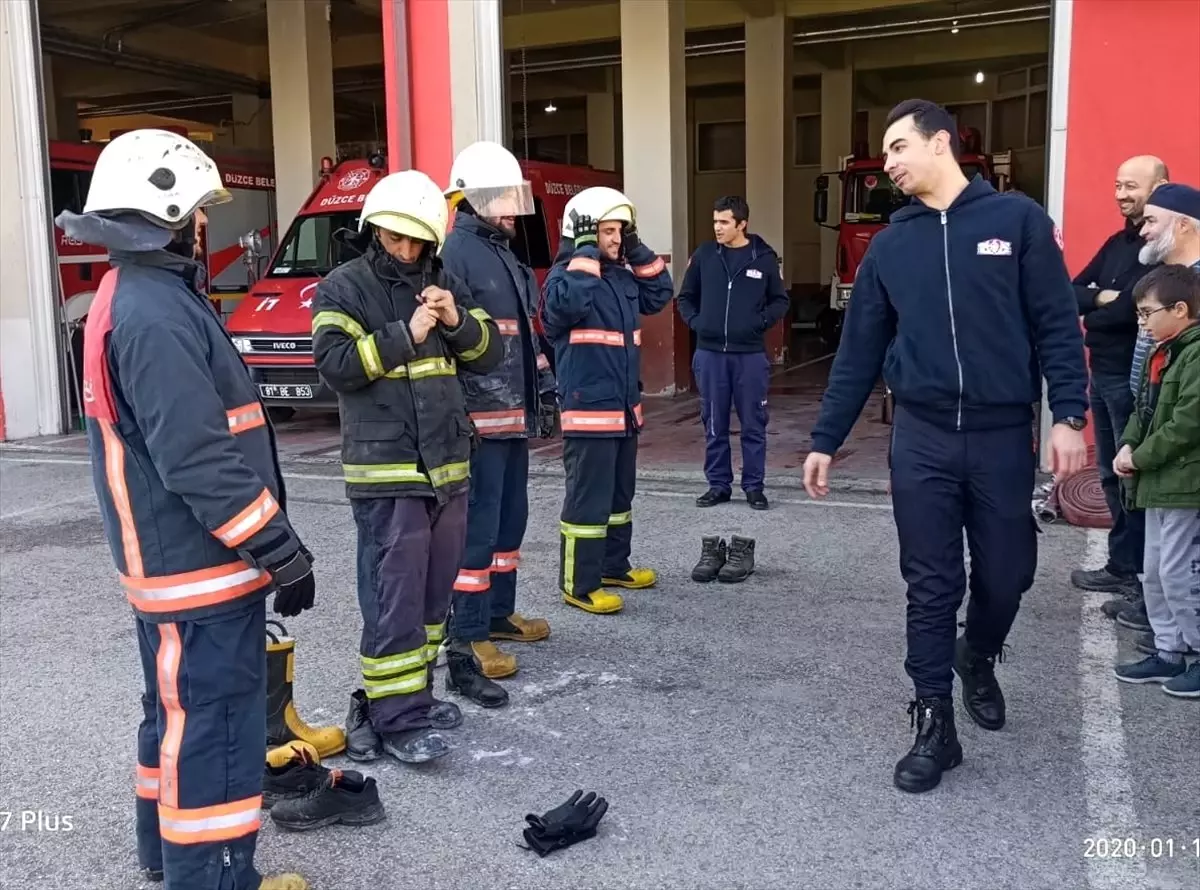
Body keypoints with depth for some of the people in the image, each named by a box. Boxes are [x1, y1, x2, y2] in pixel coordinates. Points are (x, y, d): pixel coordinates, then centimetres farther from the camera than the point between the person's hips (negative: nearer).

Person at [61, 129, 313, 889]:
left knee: (178, 710, 22)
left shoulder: (132, 297, 12)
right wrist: (283, 554, -20)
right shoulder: (158, 315, -22)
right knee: (216, 725, -1)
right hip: (202, 563, -11)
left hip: (166, 557, 11)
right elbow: (199, 462, -27)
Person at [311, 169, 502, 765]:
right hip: (385, 471, -6)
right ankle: (396, 719, 0)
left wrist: (458, 322, -9)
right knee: (394, 596, -7)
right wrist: (406, 334, -18)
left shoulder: (444, 284, 14)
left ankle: (414, 692, 27)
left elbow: (490, 354, 10)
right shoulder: (343, 287, -3)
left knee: (434, 591, 13)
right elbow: (335, 364, -16)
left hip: (448, 466, 6)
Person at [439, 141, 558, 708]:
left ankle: (499, 612, 31)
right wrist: (457, 411, -24)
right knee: (478, 525, -7)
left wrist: (543, 388, 21)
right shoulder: (456, 254, -13)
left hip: (515, 412, 10)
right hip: (480, 417, -10)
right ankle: (466, 639, 0)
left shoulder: (505, 254, 18)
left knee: (510, 518, 17)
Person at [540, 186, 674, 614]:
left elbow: (659, 294, 17)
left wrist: (637, 250, 9)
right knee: (588, 498, -5)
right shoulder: (565, 274, -12)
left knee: (620, 493, 19)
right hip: (588, 409, -9)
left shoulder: (622, 275, 12)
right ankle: (578, 584, 2)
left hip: (625, 406, 9)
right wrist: (587, 252, -23)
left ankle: (613, 566, 33)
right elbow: (567, 303, -33)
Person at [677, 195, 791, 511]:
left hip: (750, 354, -1)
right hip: (710, 353, 2)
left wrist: (761, 322, -6)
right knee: (714, 424, 9)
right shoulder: (704, 255, 3)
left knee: (753, 424, 5)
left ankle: (753, 486, 16)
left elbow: (780, 300, 9)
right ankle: (718, 485, 19)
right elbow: (685, 296, 13)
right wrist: (695, 322, -1)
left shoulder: (764, 257, -1)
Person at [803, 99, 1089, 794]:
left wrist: (1069, 415, -12)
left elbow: (1056, 326, -2)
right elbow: (858, 353, 9)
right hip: (922, 440, 1)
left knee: (1007, 575, 10)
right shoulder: (890, 247, 7)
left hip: (1003, 437, -1)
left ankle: (977, 659, 41)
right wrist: (826, 441, 9)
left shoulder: (1018, 220, 0)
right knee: (932, 587, 4)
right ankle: (935, 725, 16)